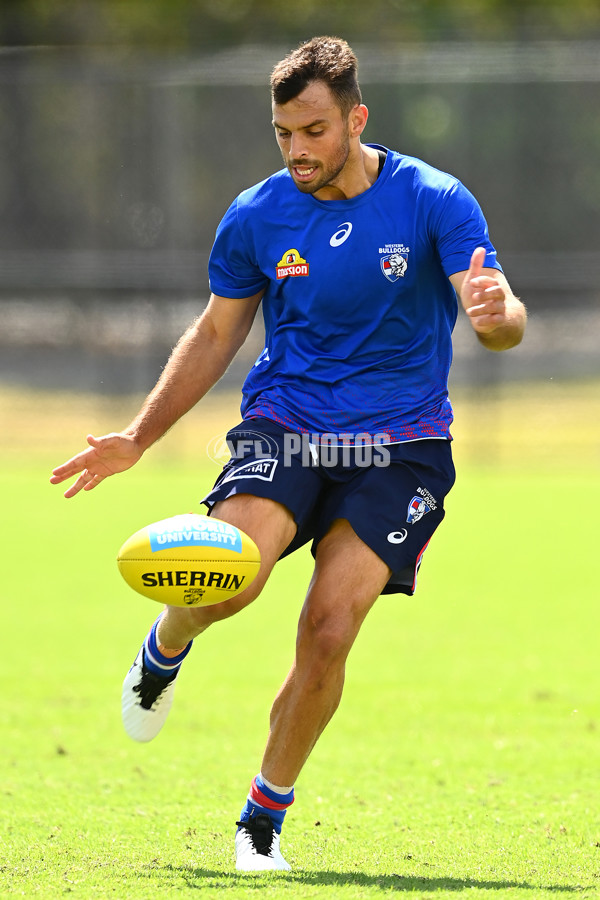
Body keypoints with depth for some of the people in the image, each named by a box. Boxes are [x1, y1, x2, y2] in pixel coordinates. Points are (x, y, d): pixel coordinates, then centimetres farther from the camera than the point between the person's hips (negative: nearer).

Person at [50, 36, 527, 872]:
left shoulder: (435, 202, -7)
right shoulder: (256, 216, 2)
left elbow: (504, 321, -14)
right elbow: (215, 335, 15)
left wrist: (496, 313, -40)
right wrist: (138, 438, 8)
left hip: (400, 445, -1)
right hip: (283, 426, 1)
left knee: (328, 631, -15)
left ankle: (264, 817, 6)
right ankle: (164, 649, 10)